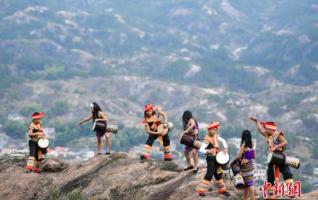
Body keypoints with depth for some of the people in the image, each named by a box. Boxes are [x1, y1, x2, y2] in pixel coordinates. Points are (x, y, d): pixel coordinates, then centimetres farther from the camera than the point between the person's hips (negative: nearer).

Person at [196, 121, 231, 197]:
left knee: (218, 173, 16)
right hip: (211, 158, -8)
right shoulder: (207, 139, -21)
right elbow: (201, 149, -27)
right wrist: (208, 151, -43)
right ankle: (201, 190, -2)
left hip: (217, 157, 8)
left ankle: (222, 189, 28)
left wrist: (225, 148, 2)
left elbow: (223, 140, 17)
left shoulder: (215, 136, 2)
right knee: (209, 174, -10)